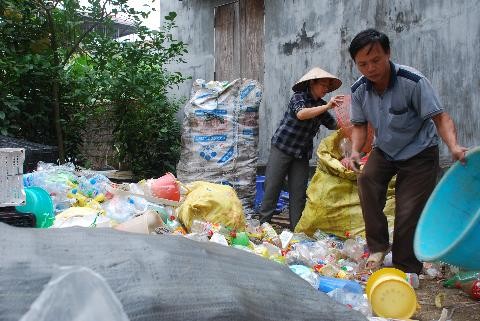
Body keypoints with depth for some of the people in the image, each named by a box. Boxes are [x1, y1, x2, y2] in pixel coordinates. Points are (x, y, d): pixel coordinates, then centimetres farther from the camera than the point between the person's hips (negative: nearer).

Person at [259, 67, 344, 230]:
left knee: (299, 192, 3)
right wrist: (327, 106, -36)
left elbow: (334, 125, 6)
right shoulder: (299, 97, -10)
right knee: (272, 186, -2)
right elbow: (301, 114, -31)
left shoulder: (320, 105, 7)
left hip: (302, 153, 5)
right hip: (282, 148, -5)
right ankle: (264, 223, 9)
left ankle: (296, 229, 10)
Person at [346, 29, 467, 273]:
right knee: (366, 179, -25)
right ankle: (378, 245, -8)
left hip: (419, 152, -4)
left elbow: (440, 117, -25)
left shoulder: (413, 81, -25)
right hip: (384, 150, 4)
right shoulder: (359, 90, -11)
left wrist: (454, 146, -45)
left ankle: (406, 272, 10)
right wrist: (355, 151, -23)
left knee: (409, 212, -9)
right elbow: (359, 125, -2)